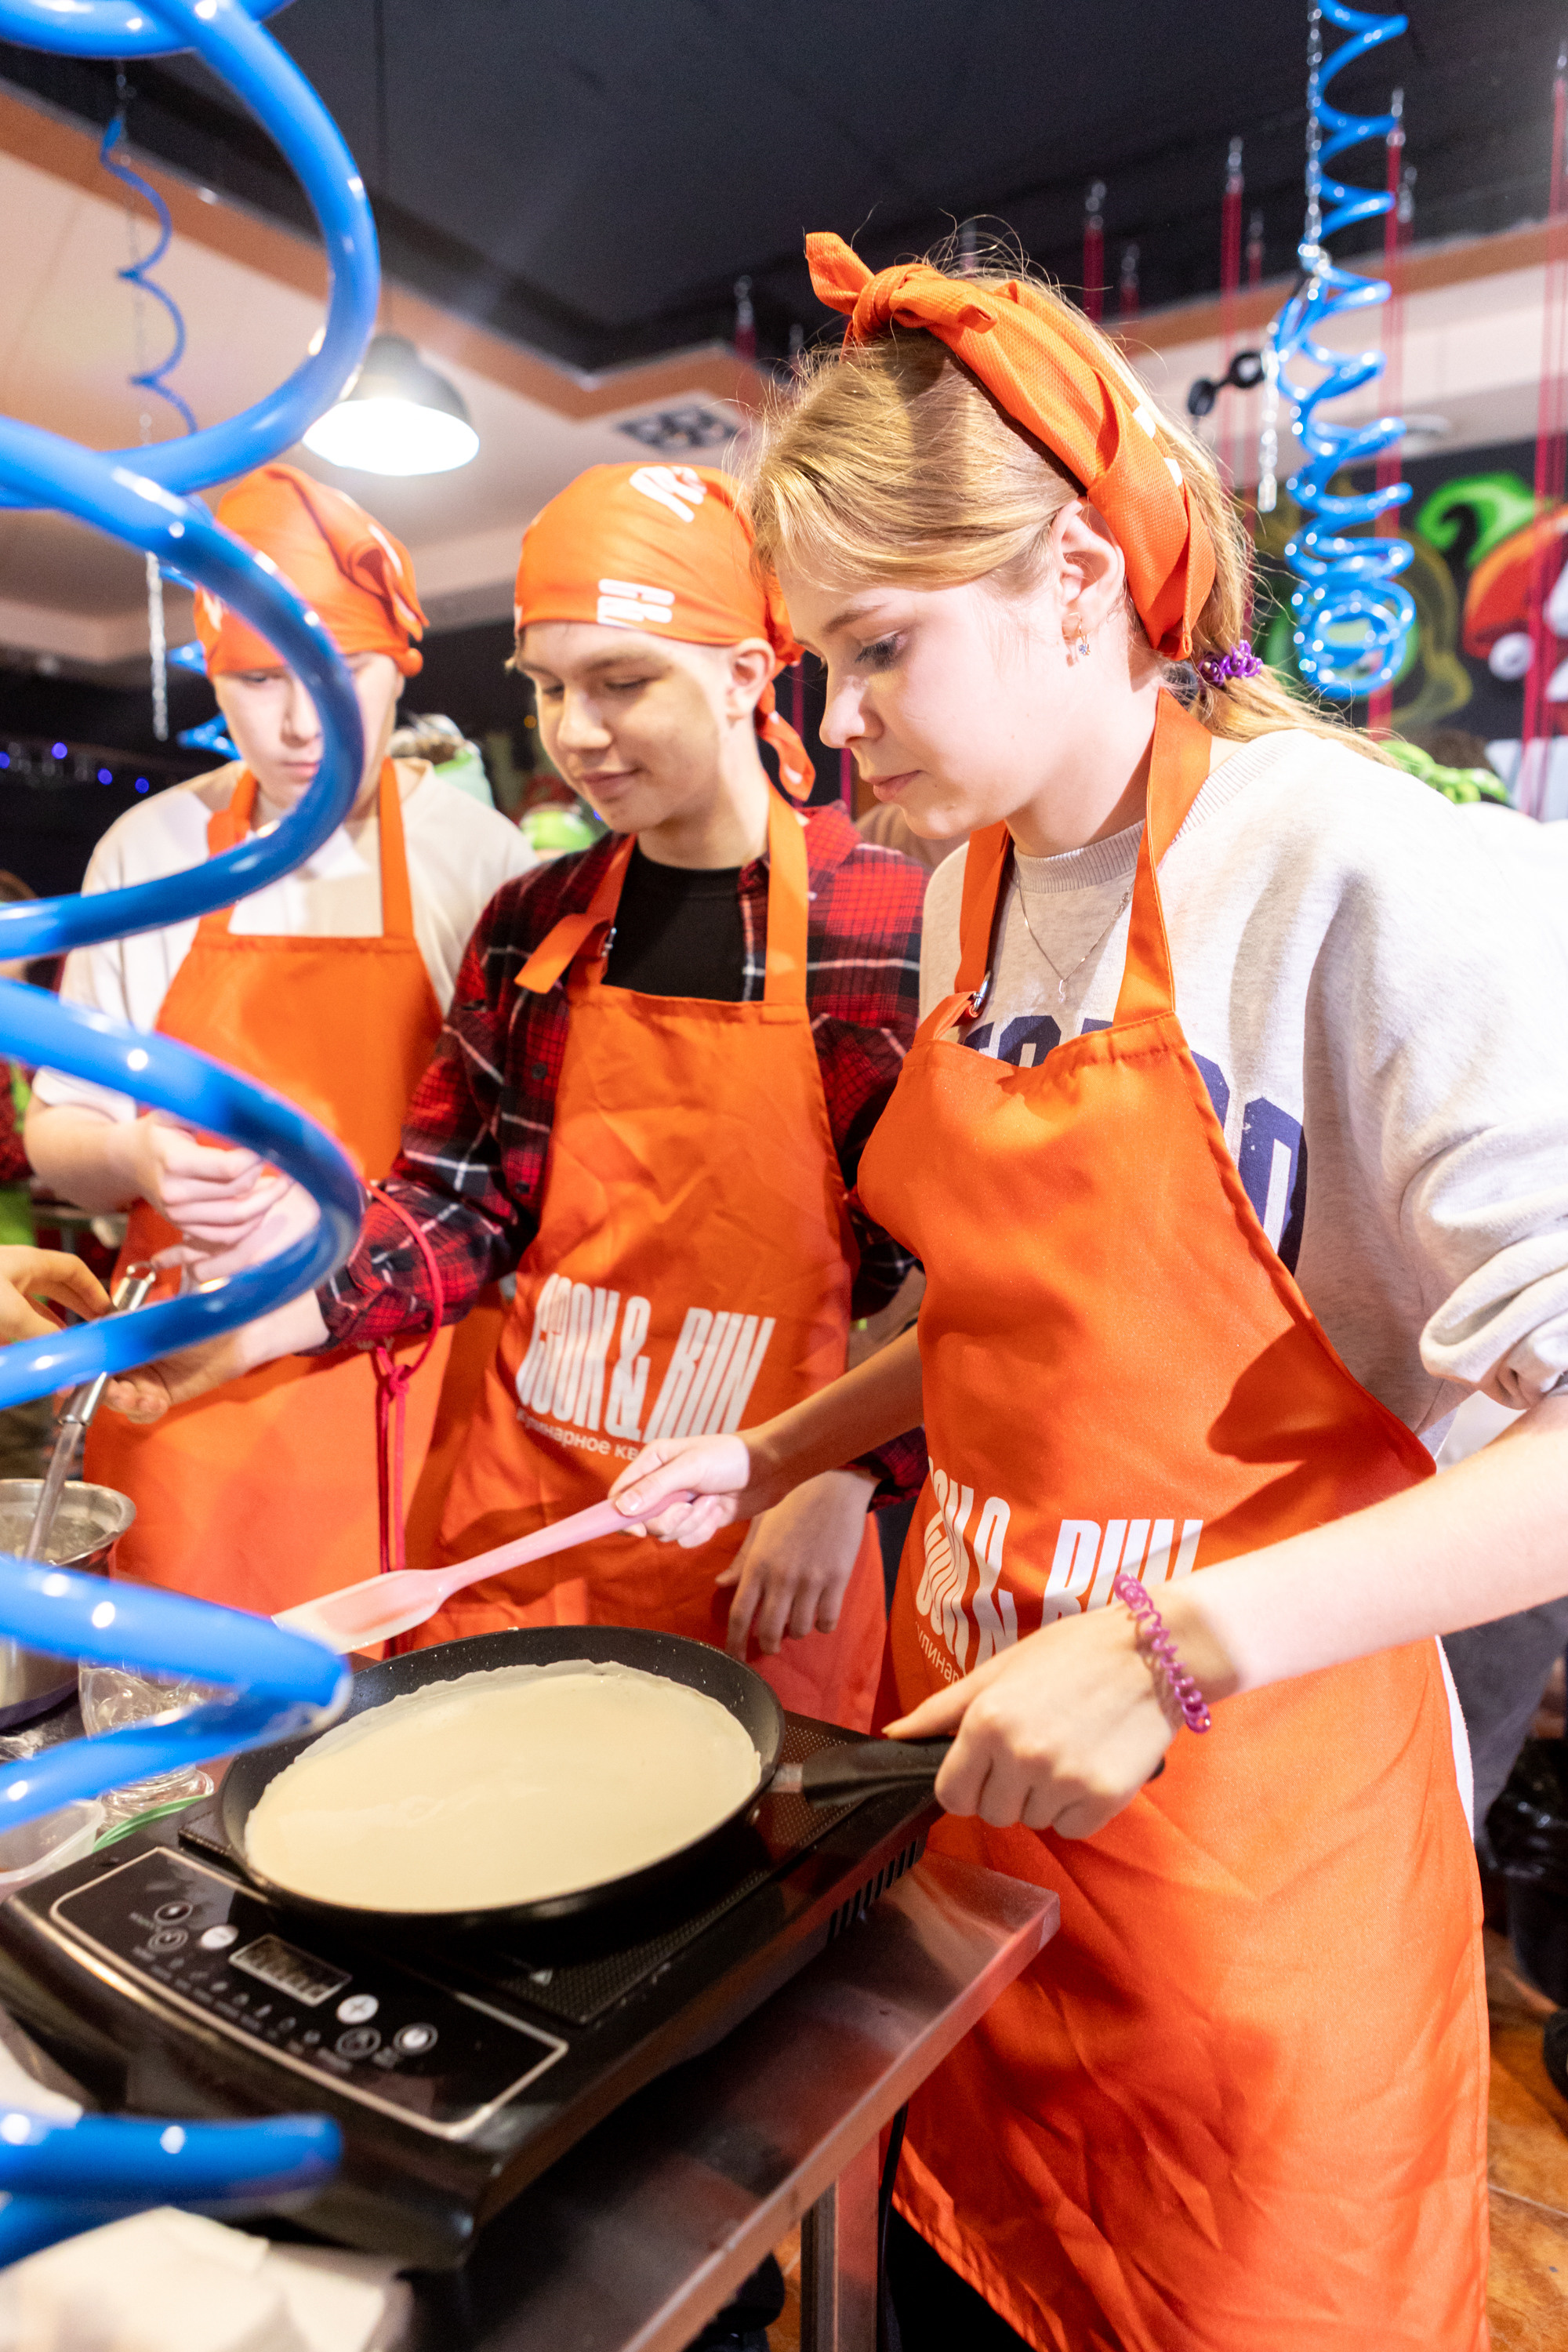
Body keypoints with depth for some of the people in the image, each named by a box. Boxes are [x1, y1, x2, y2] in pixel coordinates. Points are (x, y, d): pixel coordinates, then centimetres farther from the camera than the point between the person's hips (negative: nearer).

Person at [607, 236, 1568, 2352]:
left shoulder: (1346, 869, -19)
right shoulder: (979, 889, 4)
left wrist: (1182, 1648, -29)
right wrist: (774, 1454, 5)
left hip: (1240, 1835, -6)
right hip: (974, 1763, 6)